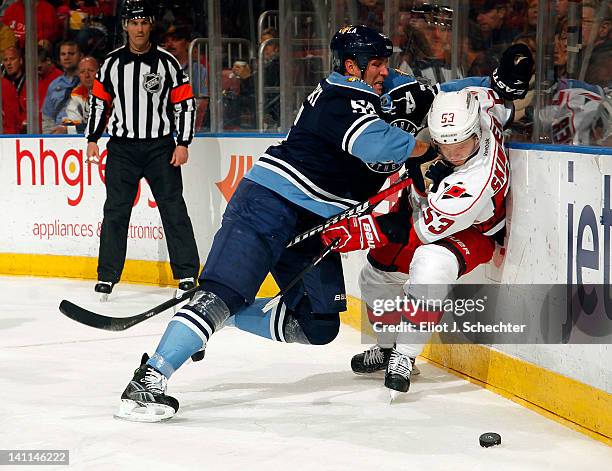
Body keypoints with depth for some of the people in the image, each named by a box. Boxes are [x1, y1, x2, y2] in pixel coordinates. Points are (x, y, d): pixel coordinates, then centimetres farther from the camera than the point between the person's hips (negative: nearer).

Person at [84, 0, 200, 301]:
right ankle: (107, 276, 9)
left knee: (174, 209, -3)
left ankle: (187, 274, 2)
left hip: (160, 147, -2)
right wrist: (92, 139, 8)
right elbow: (99, 101, 13)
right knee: (115, 211, 1)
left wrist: (183, 144, -7)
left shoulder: (167, 62, -2)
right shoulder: (111, 64, 4)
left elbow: (185, 103, -1)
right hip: (122, 148, 2)